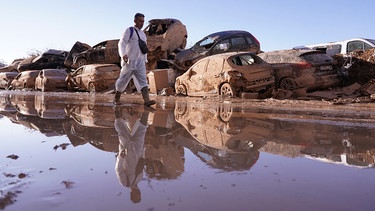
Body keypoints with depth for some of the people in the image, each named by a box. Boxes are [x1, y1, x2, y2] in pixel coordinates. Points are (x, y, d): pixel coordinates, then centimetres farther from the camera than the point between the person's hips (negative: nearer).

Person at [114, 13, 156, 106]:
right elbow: (121, 43, -16)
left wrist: (145, 60, 21)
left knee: (143, 80, -10)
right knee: (123, 80, 5)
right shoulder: (129, 31, -4)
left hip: (140, 62, 5)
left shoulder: (143, 34, 17)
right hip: (129, 62, -5)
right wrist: (123, 54, -34)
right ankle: (116, 98, 24)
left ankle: (147, 100, -20)